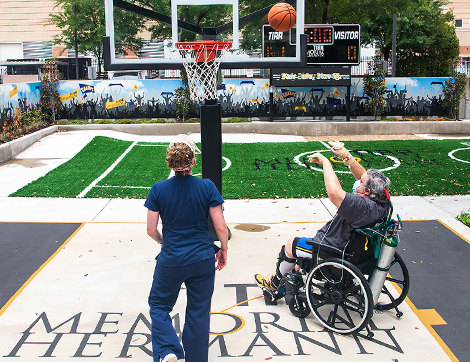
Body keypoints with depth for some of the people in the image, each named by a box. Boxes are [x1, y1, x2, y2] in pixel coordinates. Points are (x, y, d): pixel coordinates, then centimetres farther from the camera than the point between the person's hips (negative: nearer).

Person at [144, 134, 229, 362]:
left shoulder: (158, 189, -10)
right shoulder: (207, 187, -11)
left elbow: (151, 230, -4)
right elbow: (220, 227, -8)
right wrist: (224, 250, 9)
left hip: (171, 260, 0)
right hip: (203, 260, 1)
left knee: (159, 304, 21)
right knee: (198, 312, 16)